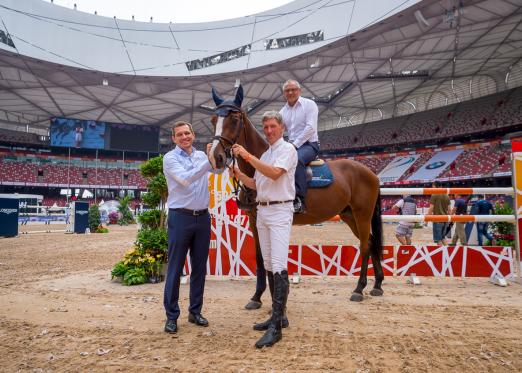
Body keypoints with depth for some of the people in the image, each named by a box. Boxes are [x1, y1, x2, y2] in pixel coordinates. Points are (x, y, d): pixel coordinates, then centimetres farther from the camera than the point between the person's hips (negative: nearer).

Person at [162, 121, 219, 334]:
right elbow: (185, 179, -19)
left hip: (203, 217, 5)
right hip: (180, 217, -5)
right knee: (175, 268, 1)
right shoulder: (170, 158, -4)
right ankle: (171, 316, 12)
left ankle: (195, 311, 23)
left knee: (200, 267, 10)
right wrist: (208, 162, -25)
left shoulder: (202, 156, 12)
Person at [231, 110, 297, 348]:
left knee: (279, 266, -14)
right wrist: (238, 174, 6)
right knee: (268, 265, 10)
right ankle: (277, 315, 20)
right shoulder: (265, 155, 20)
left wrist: (247, 156, -20)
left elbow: (275, 173, -21)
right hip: (262, 211, 9)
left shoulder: (287, 149, -4)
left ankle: (276, 326, -15)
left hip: (279, 211, -9)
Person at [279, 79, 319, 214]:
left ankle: (300, 201, -37)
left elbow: (310, 128, -14)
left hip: (309, 144, -6)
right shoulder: (283, 111, 15)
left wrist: (295, 144, -19)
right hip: (291, 145, 7)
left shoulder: (309, 104, -2)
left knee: (297, 159, -36)